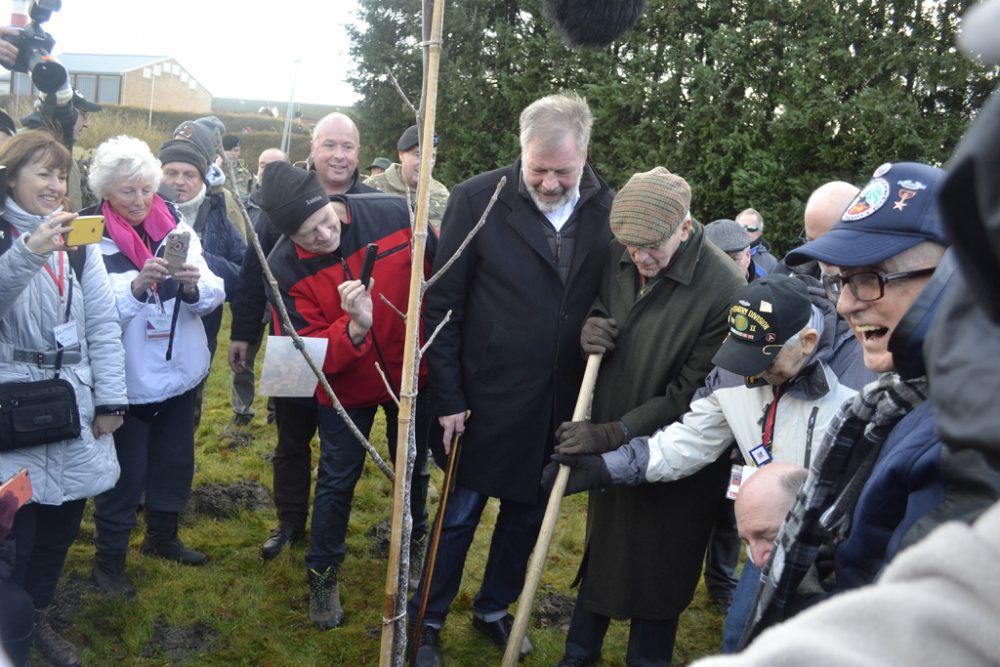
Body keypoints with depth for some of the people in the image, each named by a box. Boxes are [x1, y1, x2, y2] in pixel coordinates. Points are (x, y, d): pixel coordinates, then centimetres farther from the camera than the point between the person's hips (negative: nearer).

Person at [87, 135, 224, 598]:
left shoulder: (176, 226, 0)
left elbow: (214, 294, -5)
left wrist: (194, 286, -26)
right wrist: (136, 285, -36)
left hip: (179, 372, 5)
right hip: (128, 380, -5)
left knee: (176, 461, 19)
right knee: (127, 473, 4)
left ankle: (162, 537, 40)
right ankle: (109, 557, 23)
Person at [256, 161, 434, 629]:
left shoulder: (395, 215, -22)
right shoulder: (285, 270, -22)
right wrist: (354, 327, -40)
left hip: (412, 373, 2)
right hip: (347, 385, -2)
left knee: (414, 467, 22)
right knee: (338, 479, 10)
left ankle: (415, 542, 49)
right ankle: (323, 574, 32)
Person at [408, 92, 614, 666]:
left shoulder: (610, 209, -4)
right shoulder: (478, 199, -11)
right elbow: (442, 305, -8)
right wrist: (448, 398, -9)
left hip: (563, 402, 3)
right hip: (489, 397, -3)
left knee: (529, 512, 19)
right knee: (461, 513, 11)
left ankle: (494, 609, 42)